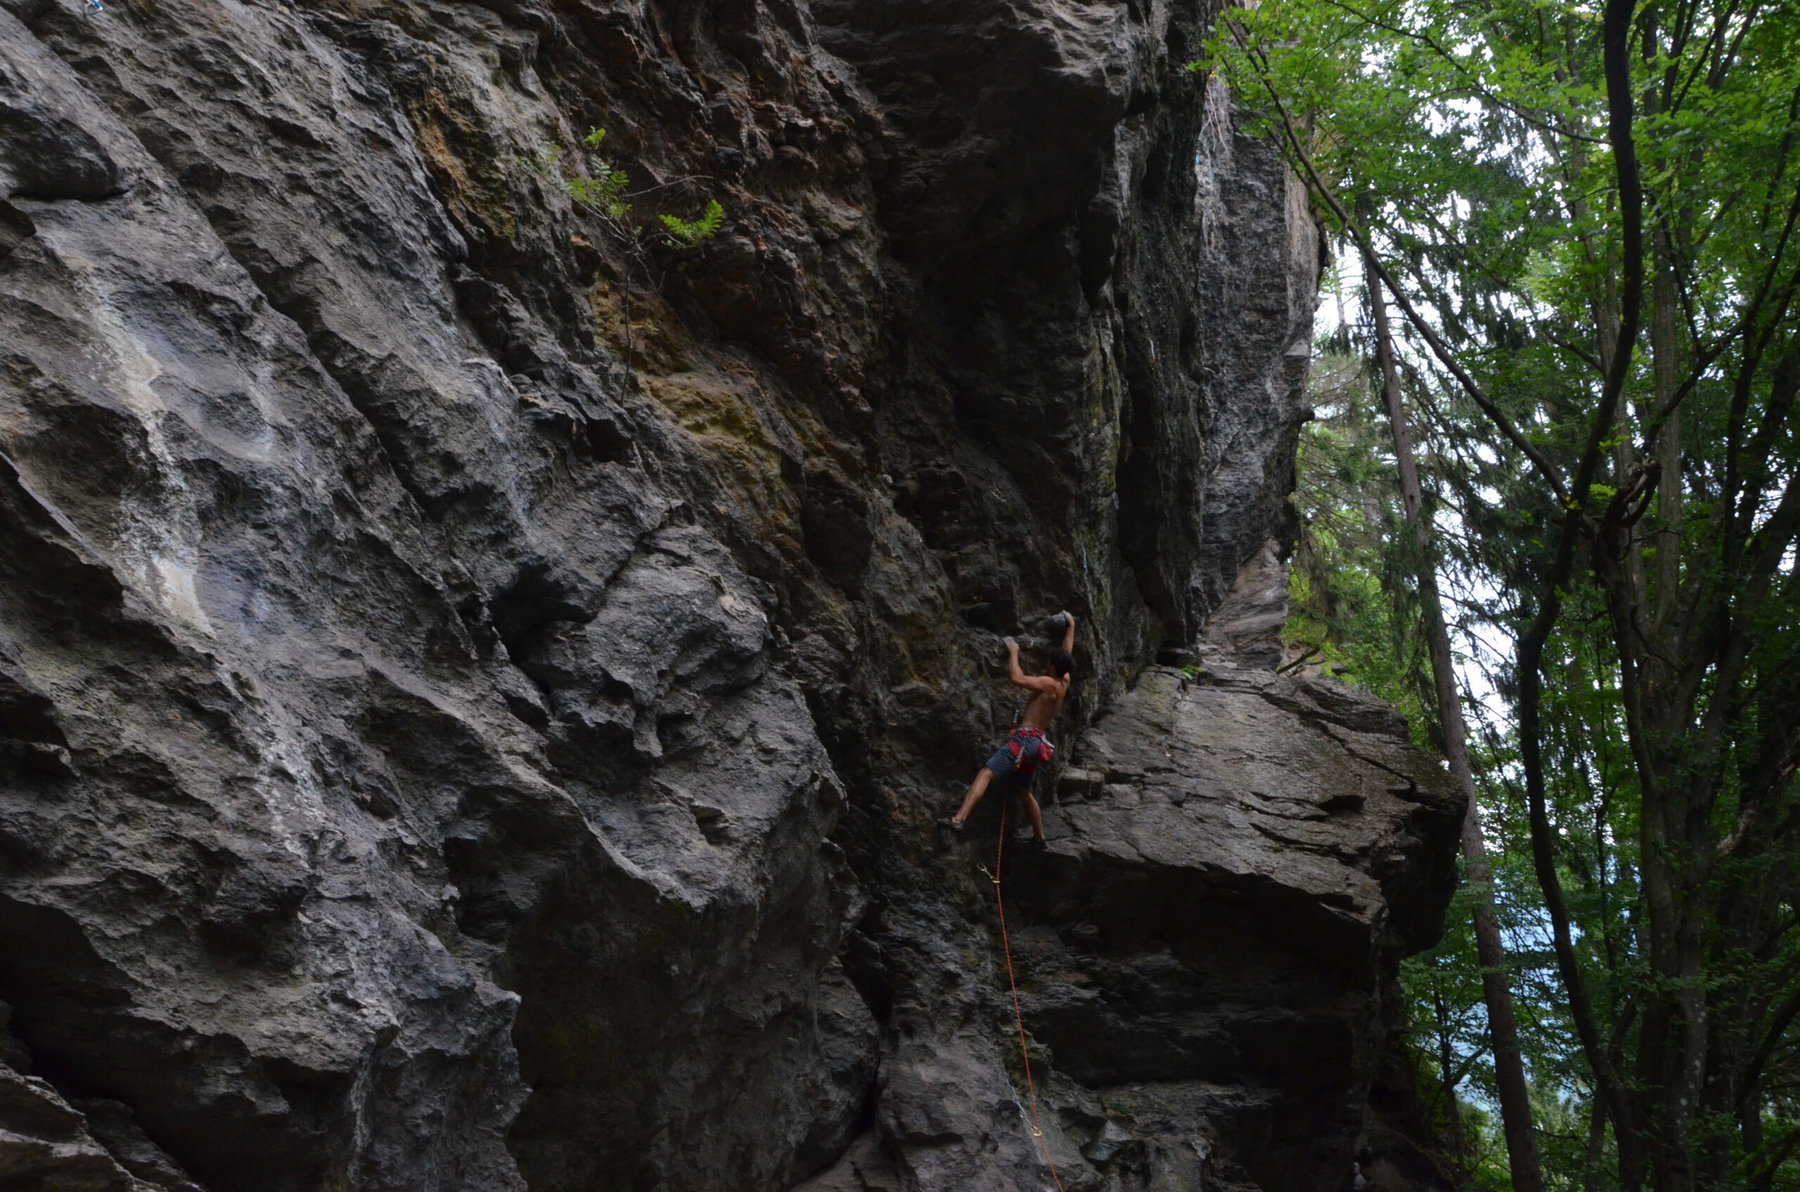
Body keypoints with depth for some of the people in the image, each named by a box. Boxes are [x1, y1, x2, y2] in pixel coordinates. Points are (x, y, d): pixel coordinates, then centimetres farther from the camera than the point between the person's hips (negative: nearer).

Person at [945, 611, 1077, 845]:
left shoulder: (1048, 683, -10)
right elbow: (1068, 652, 26)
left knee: (985, 774, -22)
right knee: (1024, 791, 25)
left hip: (1025, 738, -9)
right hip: (1038, 743, 9)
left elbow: (1017, 677, -20)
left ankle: (958, 819, -38)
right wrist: (1071, 625, 37)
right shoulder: (1064, 683, 13)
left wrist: (1013, 652, -6)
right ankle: (1039, 837, 33)